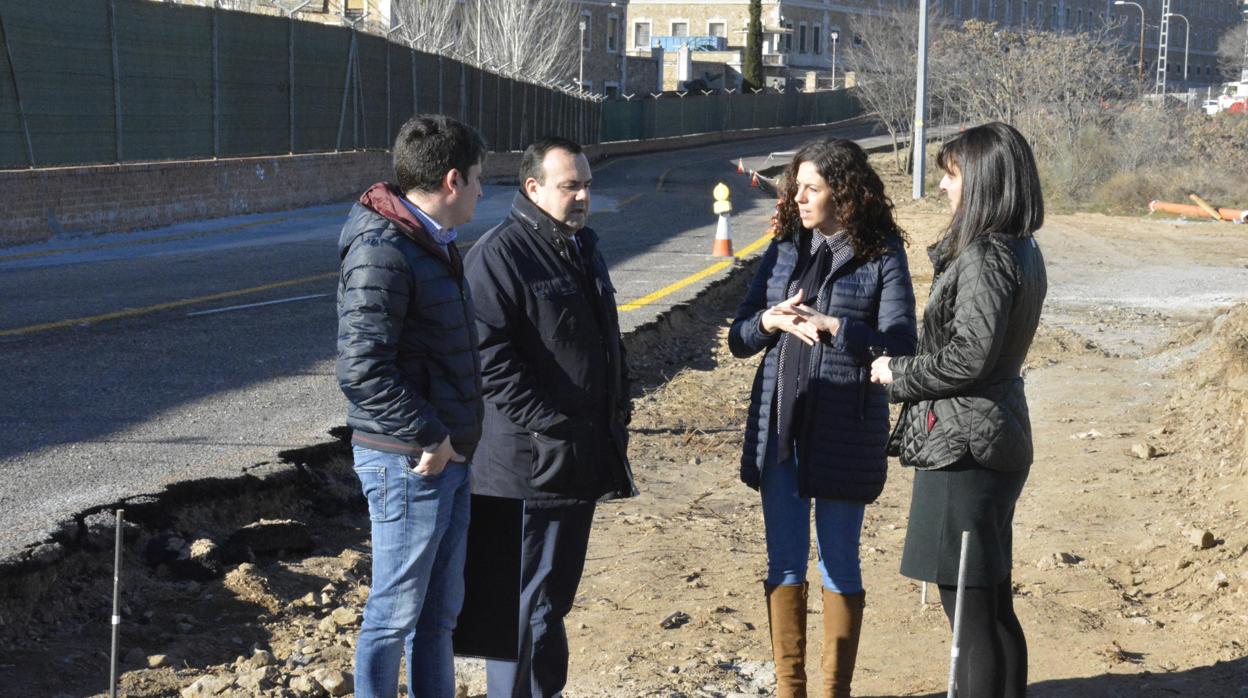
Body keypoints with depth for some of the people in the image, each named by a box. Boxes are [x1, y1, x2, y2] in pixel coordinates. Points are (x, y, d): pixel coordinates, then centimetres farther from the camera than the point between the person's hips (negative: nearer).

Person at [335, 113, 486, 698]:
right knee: (395, 614, 2)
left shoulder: (433, 244, 13)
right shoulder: (382, 252, -19)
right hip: (408, 462, -9)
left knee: (440, 611, 17)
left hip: (446, 454, 9)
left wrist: (451, 439, 13)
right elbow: (362, 369, -25)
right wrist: (428, 437, -19)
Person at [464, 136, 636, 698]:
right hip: (531, 461, -9)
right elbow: (489, 356, -20)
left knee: (557, 591, 18)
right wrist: (548, 425, -21)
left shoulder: (582, 247, 16)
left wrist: (616, 415, 16)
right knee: (526, 598, -3)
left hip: (583, 459, 9)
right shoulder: (500, 253, -13)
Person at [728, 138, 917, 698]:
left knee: (839, 564, 7)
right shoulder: (783, 251, 8)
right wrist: (769, 321, -13)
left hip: (843, 435, -4)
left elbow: (900, 346, -12)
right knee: (784, 562, 11)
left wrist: (832, 327, -21)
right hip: (779, 429, 4)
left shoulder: (882, 258, -5)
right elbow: (739, 338, 8)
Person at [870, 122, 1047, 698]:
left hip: (964, 444, -10)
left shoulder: (985, 258, -18)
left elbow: (969, 356, -22)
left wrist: (896, 372, -9)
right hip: (1001, 437, 10)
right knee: (993, 607, 17)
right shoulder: (1021, 251, 12)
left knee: (970, 609, -4)